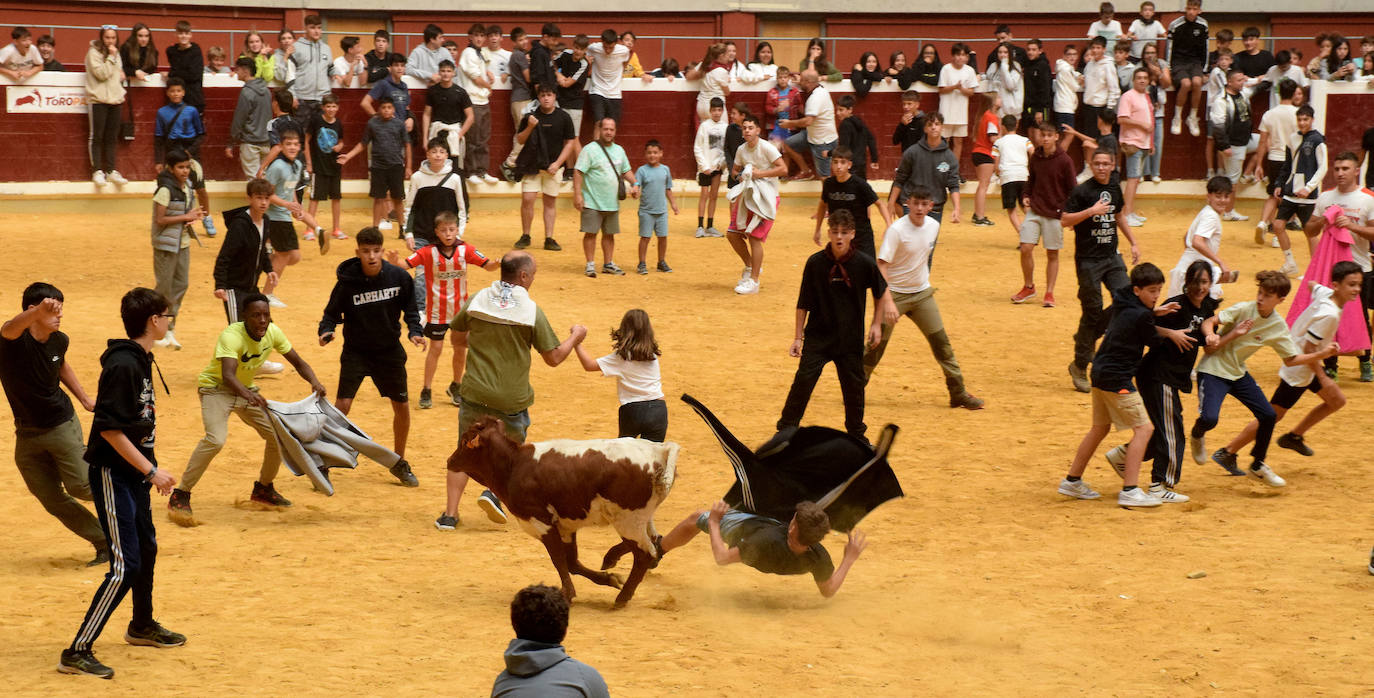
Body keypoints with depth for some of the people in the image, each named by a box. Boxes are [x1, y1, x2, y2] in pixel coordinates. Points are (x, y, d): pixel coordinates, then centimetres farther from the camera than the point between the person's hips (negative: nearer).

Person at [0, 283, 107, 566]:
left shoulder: (58, 341, -4)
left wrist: (84, 398, 16)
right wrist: (39, 311, -66)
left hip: (62, 425, 1)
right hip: (26, 434, 0)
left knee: (80, 486, -13)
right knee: (53, 501, 4)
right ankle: (105, 543, 20)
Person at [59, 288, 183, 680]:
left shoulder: (141, 360, 8)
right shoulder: (122, 365, -22)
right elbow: (109, 428, -25)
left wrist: (149, 469, 18)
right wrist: (151, 471, -22)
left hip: (135, 472, 10)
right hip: (112, 473, -10)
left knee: (146, 548, 24)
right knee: (125, 566, -12)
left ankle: (142, 626, 45)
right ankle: (77, 652, -9)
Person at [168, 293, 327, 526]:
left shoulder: (272, 332, -11)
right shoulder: (231, 336, -30)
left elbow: (298, 362, -1)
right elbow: (227, 375, -44)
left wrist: (314, 382, -22)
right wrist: (247, 395, -64)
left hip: (246, 390, 7)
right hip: (215, 387, -7)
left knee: (278, 435, 1)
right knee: (215, 439, -28)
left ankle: (263, 489, 25)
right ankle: (180, 497, -20)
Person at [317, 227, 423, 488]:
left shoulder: (399, 277, -11)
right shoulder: (347, 282, -17)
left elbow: (410, 309, 3)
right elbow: (332, 313, -7)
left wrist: (415, 331, -13)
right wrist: (326, 331, -27)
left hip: (390, 350, 3)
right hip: (356, 352, -3)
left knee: (402, 407, 9)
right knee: (341, 406, -13)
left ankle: (399, 463, 30)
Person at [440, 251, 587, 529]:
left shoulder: (477, 301, -2)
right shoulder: (532, 311, -10)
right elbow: (554, 358, -5)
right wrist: (575, 337, 13)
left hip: (474, 392, 2)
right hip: (512, 398, -2)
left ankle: (450, 514, 9)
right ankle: (494, 491, 1)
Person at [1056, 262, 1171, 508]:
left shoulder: (1121, 302, 7)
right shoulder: (1140, 316, -17)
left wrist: (1155, 312, 11)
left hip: (1101, 373, 10)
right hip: (1117, 379, -10)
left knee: (1100, 428, 23)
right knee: (1143, 428, -8)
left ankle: (1072, 481, 30)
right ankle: (1130, 490, -14)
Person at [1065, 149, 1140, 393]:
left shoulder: (1115, 188, 9)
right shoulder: (1083, 191, -11)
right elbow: (1064, 220, -15)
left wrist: (1133, 242, 22)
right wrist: (1091, 211, -25)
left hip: (1112, 256, 6)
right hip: (1088, 260, -6)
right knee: (1093, 312, -3)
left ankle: (1087, 336, 16)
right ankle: (1079, 367, 11)